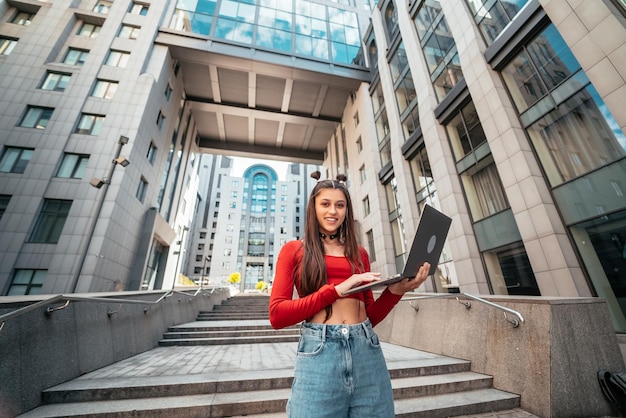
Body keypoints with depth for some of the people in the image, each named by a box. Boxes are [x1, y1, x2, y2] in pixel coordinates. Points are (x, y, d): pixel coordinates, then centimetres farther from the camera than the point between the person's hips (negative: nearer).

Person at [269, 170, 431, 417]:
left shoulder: (359, 253, 11)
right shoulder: (293, 250, 2)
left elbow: (369, 316, 12)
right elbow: (277, 315, -7)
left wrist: (395, 290, -7)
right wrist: (336, 289, -15)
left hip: (366, 351, 4)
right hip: (318, 352, -3)